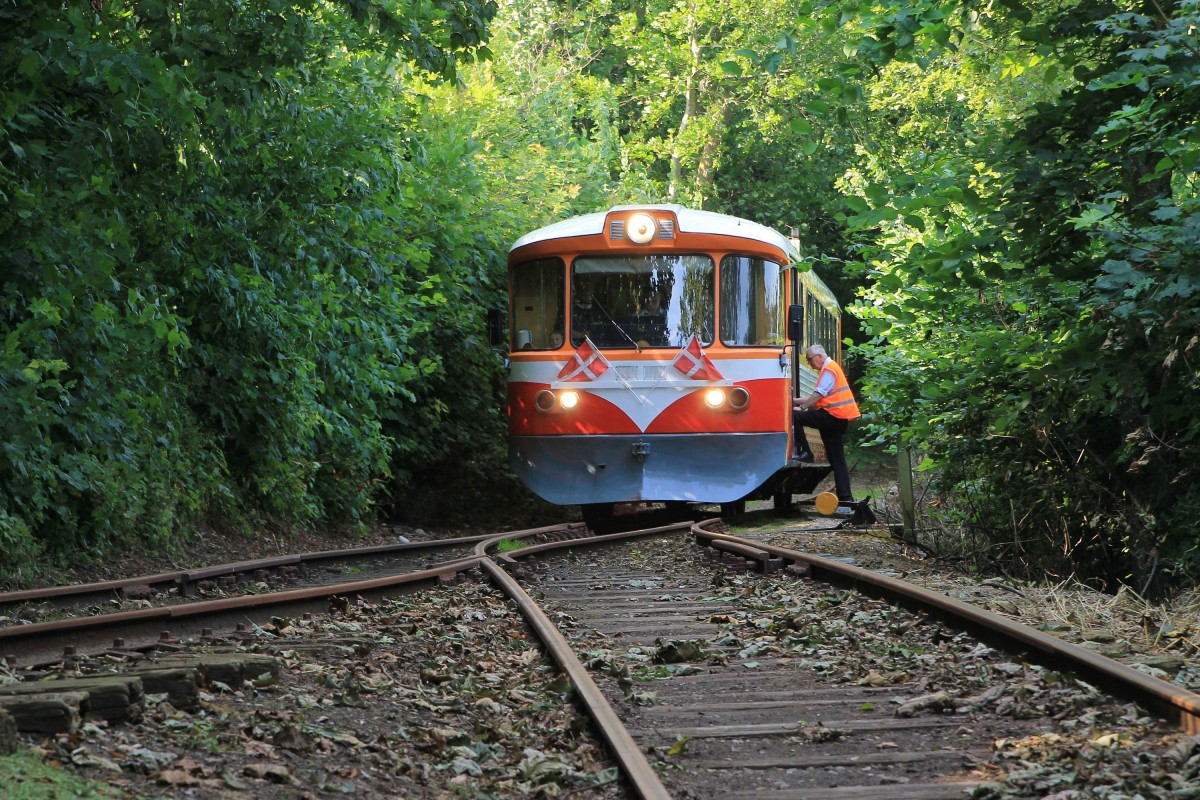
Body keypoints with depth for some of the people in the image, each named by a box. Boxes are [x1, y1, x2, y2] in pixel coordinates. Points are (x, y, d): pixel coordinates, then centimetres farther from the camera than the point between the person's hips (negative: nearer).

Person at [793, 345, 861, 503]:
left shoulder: (828, 369, -6)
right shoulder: (831, 368, 25)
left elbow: (818, 395, -15)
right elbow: (819, 397, 24)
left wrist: (801, 407, -10)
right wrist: (797, 401, 19)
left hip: (832, 415, -10)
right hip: (840, 420, 10)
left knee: (793, 416, -15)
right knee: (837, 459, 9)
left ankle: (804, 452, -14)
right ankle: (845, 497, 7)